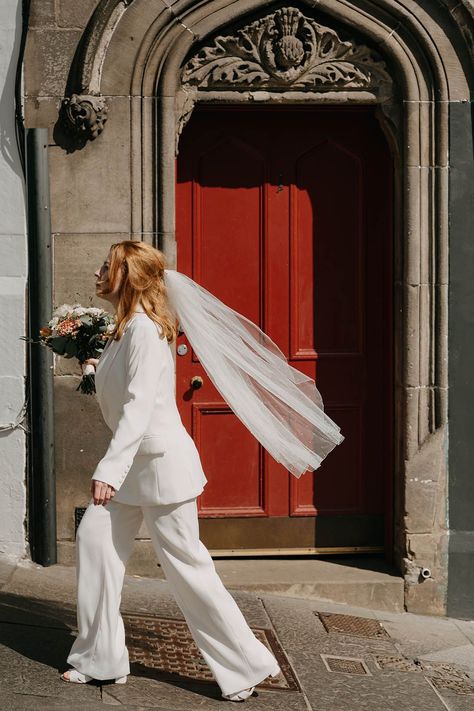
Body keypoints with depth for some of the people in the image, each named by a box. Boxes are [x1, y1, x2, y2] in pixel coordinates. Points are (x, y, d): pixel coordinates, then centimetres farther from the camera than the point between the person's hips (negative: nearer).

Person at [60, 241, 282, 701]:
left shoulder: (144, 330, -18)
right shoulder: (124, 329, 11)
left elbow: (139, 406, -26)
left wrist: (109, 469, -30)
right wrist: (99, 369, 12)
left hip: (162, 459, -9)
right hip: (134, 463, 10)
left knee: (184, 564, -3)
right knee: (93, 537, 5)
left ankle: (247, 664, 9)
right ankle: (100, 658, 13)